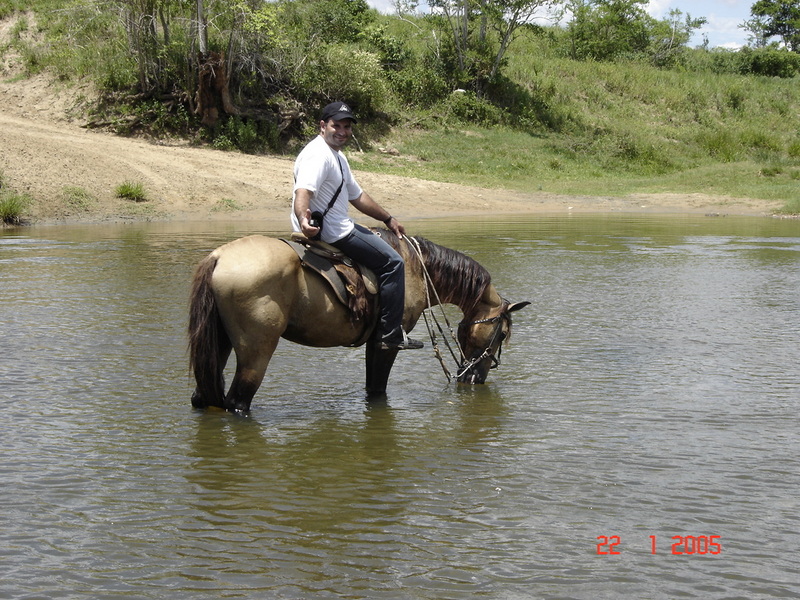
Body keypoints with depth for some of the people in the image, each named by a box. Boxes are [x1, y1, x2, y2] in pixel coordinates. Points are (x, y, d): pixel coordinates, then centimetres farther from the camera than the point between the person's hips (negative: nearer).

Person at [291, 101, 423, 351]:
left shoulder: (338, 157, 16)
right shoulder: (318, 155, -19)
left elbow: (357, 196, 26)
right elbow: (303, 190, -36)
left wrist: (388, 219, 27)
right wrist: (304, 220, -55)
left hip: (338, 226, 12)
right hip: (330, 233, -12)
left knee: (382, 242, 28)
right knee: (392, 262, -9)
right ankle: (390, 336, -7)